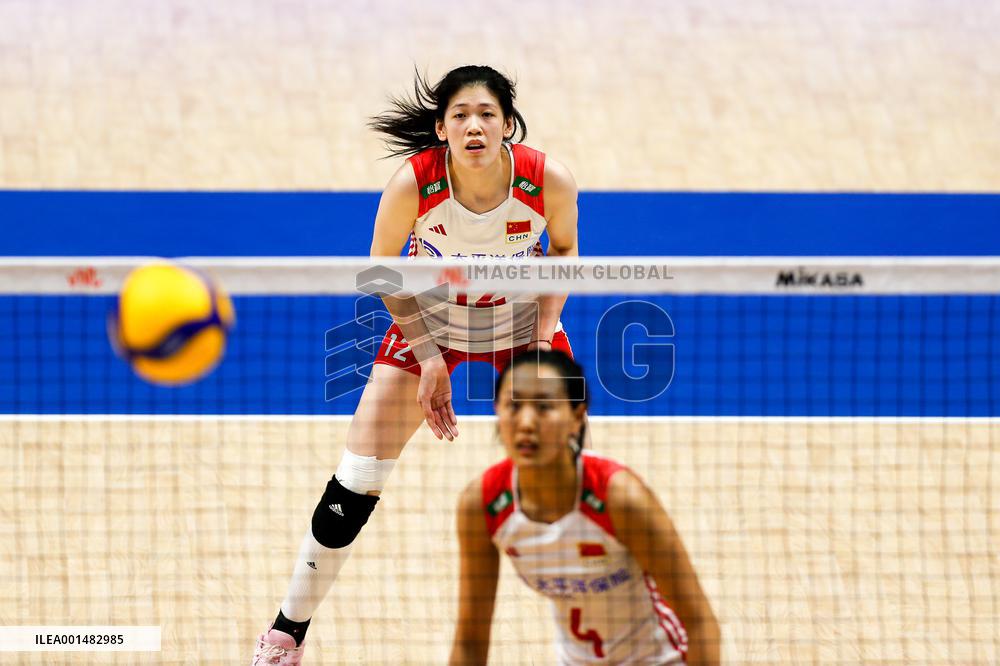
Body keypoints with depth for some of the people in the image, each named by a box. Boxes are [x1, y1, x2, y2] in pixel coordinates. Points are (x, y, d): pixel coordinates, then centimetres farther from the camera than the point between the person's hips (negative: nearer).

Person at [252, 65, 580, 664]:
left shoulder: (549, 181, -27)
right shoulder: (413, 183, -30)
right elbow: (382, 267, -11)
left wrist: (544, 334, -14)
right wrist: (429, 356, -16)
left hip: (523, 318, 1)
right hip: (426, 321, -1)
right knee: (357, 481, -4)